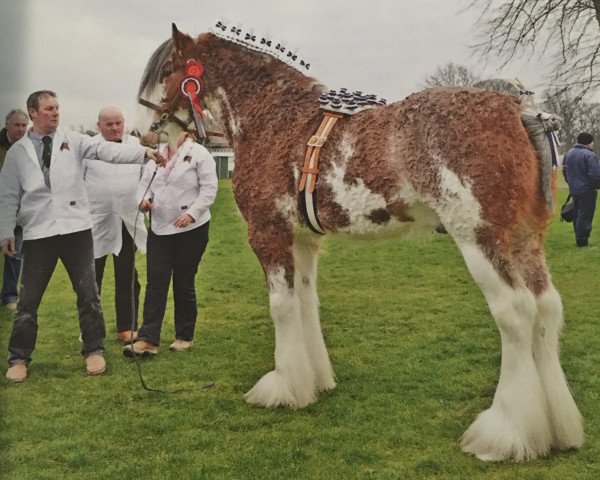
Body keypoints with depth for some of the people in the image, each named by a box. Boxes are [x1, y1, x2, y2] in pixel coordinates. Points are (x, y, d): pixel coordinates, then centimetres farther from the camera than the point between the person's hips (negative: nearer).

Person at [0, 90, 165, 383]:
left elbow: (105, 150, -10)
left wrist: (144, 152, -24)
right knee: (28, 299, 6)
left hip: (75, 228, 0)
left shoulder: (72, 141, 4)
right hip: (37, 233, 0)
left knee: (87, 294, 5)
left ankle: (94, 351, 20)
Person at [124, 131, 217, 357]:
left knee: (184, 284, 6)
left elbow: (209, 189, -9)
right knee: (155, 282, -2)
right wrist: (143, 199, -7)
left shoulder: (199, 154, -4)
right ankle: (147, 339, -4)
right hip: (159, 227, 4)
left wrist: (191, 213, -20)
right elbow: (145, 182, 14)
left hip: (190, 229, -4)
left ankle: (184, 337, 20)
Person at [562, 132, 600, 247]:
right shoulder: (589, 155, -17)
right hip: (587, 190, -8)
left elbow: (565, 171, 20)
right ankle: (582, 241, -3)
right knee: (585, 216, -4)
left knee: (577, 215, 16)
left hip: (574, 190, 8)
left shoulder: (568, 153, 10)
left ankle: (578, 240, 22)